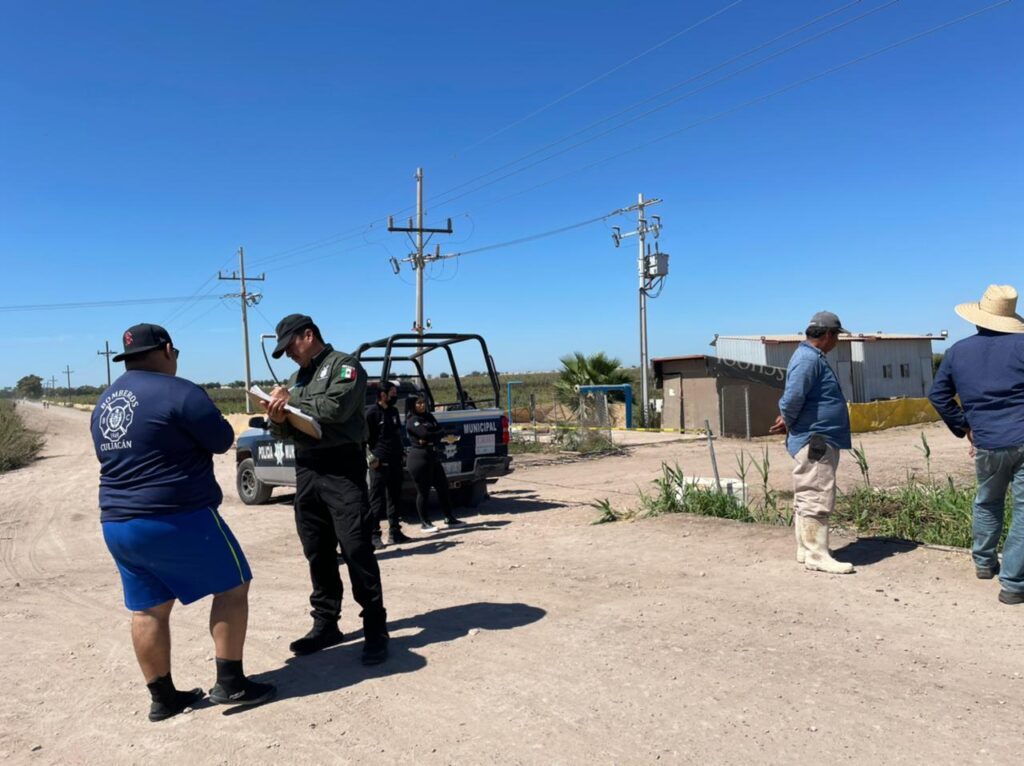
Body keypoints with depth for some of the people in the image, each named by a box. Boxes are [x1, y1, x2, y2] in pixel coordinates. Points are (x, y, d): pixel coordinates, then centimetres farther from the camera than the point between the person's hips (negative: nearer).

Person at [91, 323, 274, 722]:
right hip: (179, 519, -8)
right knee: (232, 586, 7)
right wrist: (195, 429, 10)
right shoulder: (178, 392, -15)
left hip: (118, 524, 8)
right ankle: (230, 684, 8)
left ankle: (162, 697, 23)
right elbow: (223, 441, -9)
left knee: (148, 610, 14)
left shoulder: (104, 403, 11)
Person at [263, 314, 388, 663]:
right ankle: (325, 623, 23)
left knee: (356, 550, -7)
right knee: (317, 552, 12)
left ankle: (375, 631, 0)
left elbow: (335, 408, -19)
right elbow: (286, 431, 19)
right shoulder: (296, 377, 21)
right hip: (306, 469, 8)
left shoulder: (344, 365, -2)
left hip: (342, 468, -7)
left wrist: (290, 400, -9)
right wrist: (278, 420, -5)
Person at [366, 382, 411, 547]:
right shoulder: (372, 411, -7)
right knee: (376, 500, -3)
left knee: (395, 498, 12)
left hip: (395, 462, 8)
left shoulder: (394, 411, 17)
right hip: (380, 463, -8)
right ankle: (374, 535, 0)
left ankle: (395, 532, 20)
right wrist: (372, 455, -16)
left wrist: (402, 453, 17)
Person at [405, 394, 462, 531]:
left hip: (432, 456, 8)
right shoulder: (412, 421, -8)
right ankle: (424, 523, 9)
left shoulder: (428, 416, 15)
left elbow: (441, 431, 3)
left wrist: (430, 439, -15)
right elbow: (424, 434, -23)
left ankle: (449, 518, 21)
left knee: (443, 486, 11)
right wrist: (437, 435, -6)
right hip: (418, 457, -8)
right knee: (423, 491, -2)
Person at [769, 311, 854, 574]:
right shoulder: (809, 359, -17)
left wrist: (787, 421, 9)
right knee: (818, 498, -8)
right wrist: (789, 422, -11)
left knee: (806, 498, 15)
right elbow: (794, 396, -28)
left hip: (819, 442, 11)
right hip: (815, 441, -11)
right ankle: (817, 555, -4)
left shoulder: (812, 356, 17)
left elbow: (794, 398, 23)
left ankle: (806, 550, 23)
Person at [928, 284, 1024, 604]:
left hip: (988, 444, 4)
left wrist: (963, 428, 19)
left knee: (987, 502, 26)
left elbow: (938, 395, 13)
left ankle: (984, 562, 37)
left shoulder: (957, 351, 7)